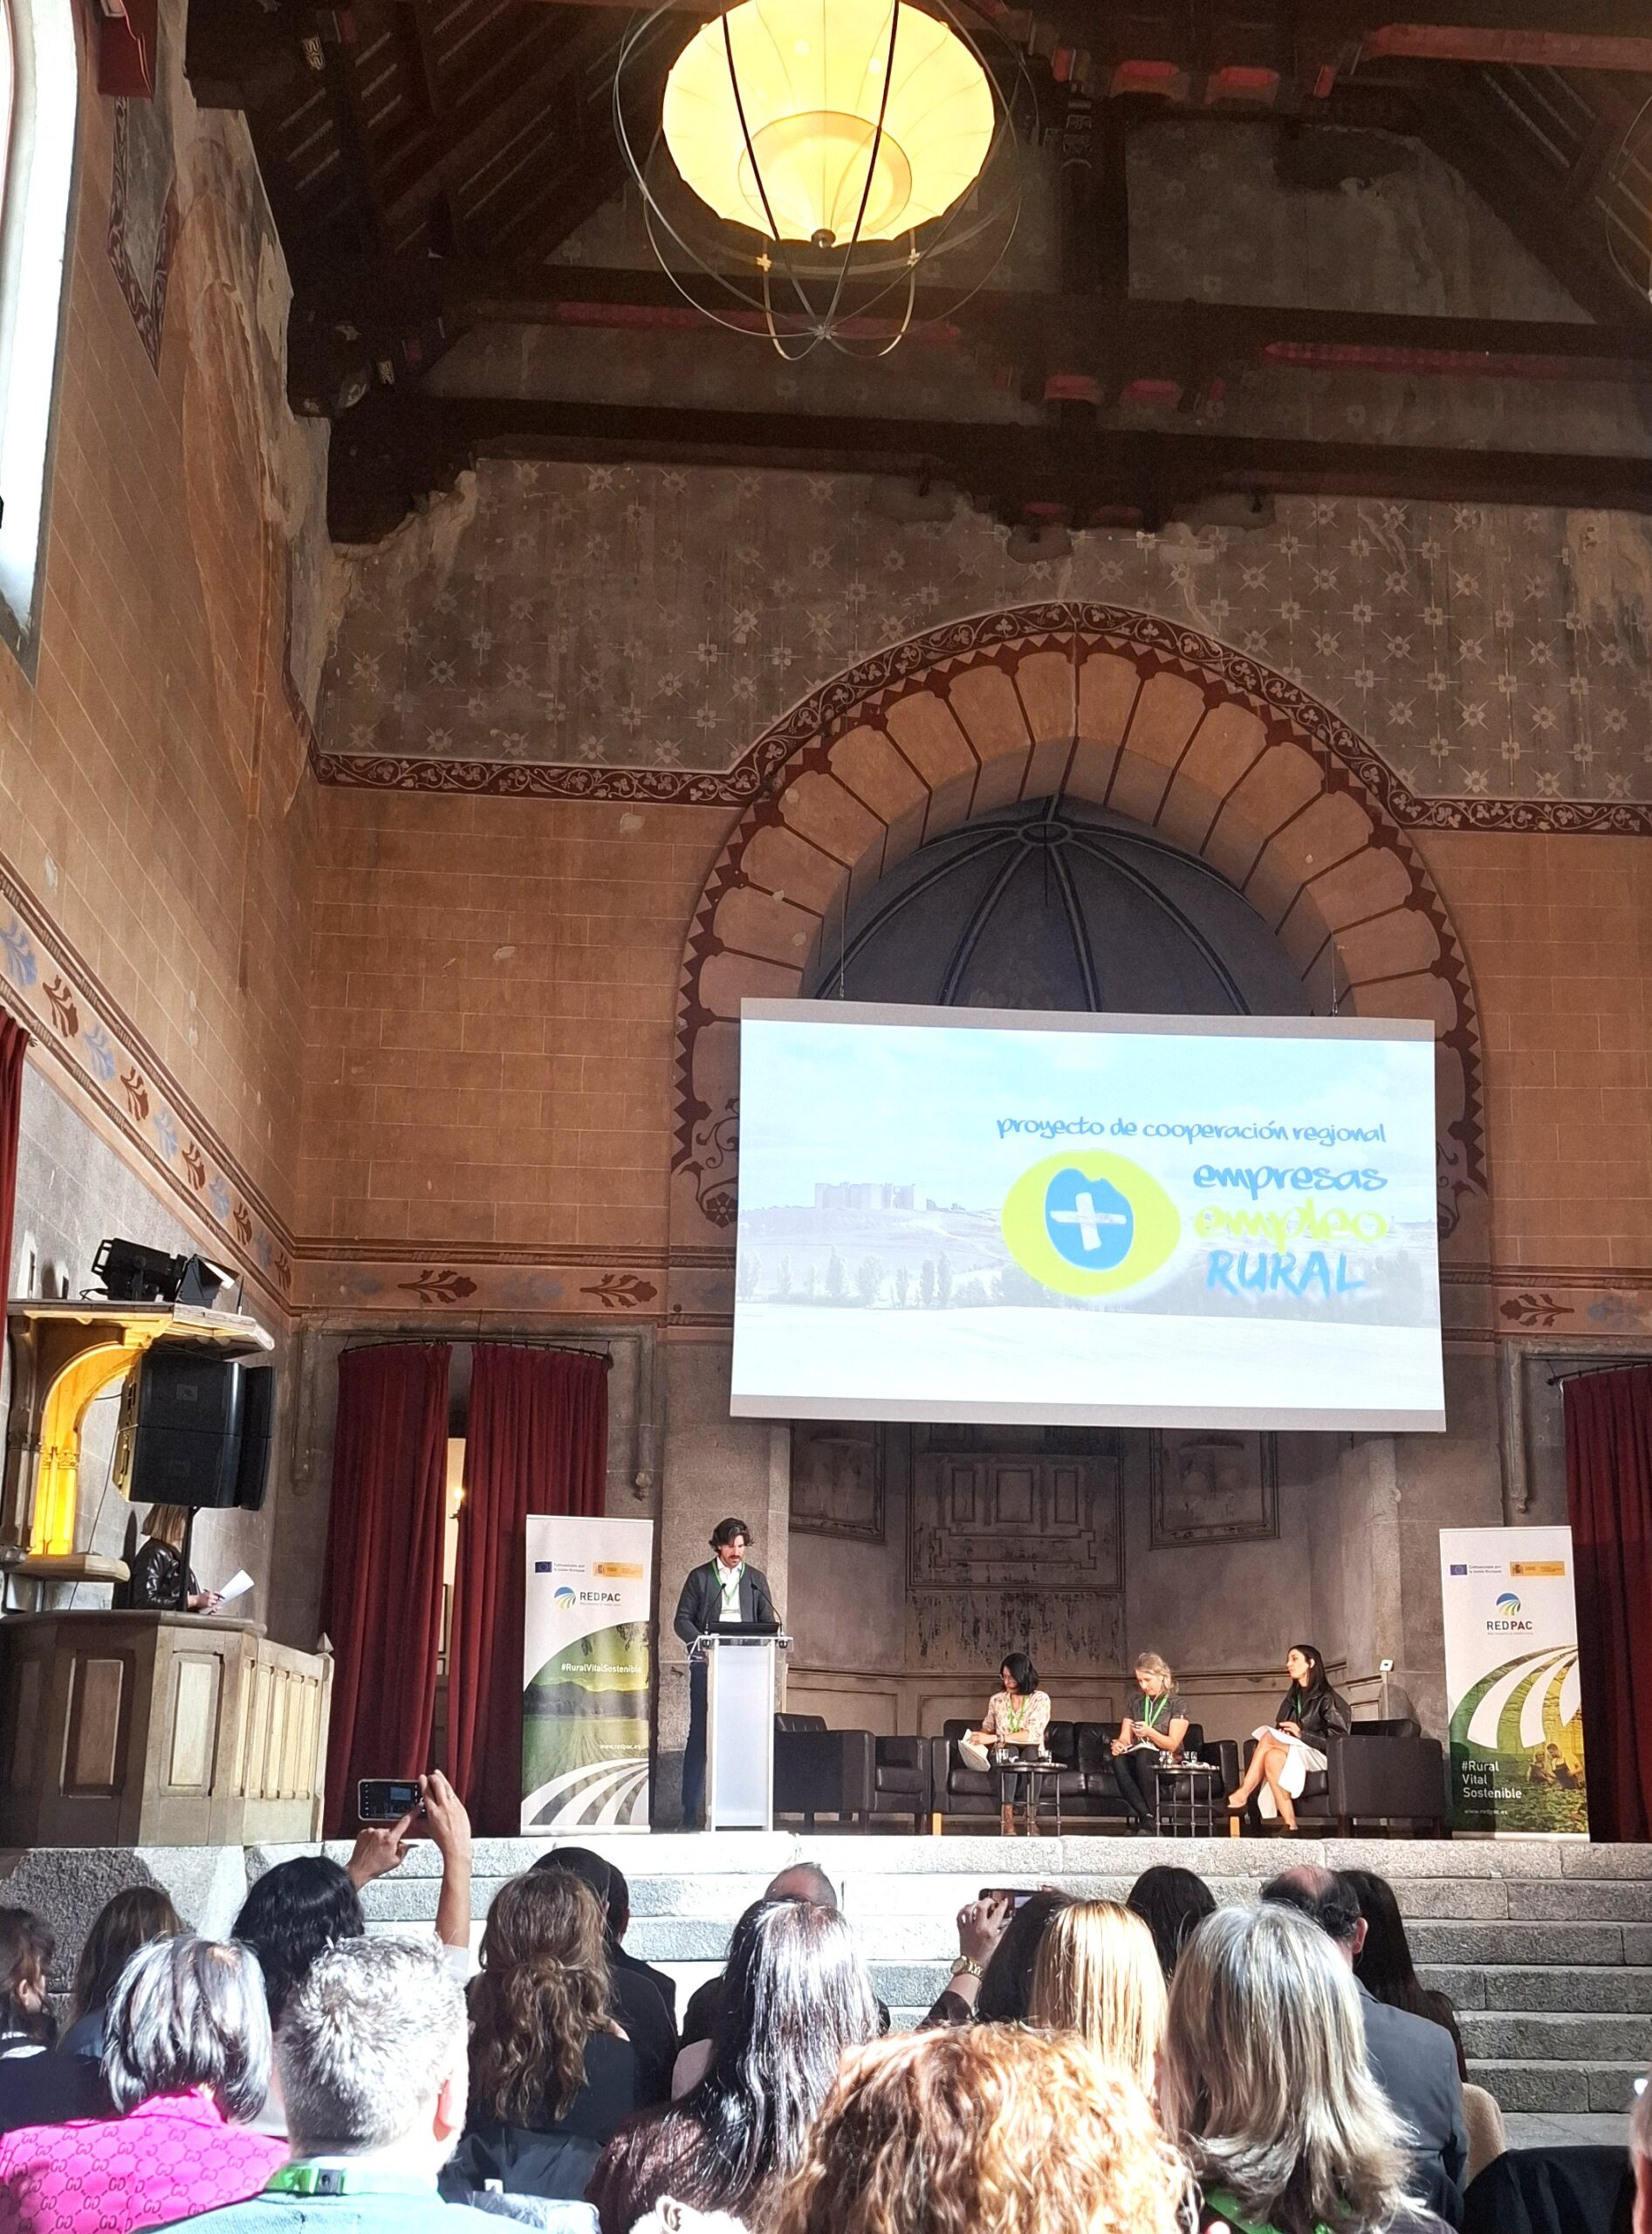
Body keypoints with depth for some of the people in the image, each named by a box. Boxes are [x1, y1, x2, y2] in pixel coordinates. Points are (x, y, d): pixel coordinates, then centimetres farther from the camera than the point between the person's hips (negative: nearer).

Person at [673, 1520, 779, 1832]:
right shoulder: (700, 1577, 8)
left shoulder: (756, 1579, 15)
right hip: (707, 1665, -2)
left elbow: (768, 1622, 13)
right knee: (700, 1735, -4)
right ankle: (693, 1814, -2)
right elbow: (682, 1620, 3)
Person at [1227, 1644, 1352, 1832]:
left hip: (1319, 1757, -6)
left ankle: (1243, 1794, -30)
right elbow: (1280, 1728, 21)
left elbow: (1338, 1739, -9)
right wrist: (1282, 1736, -4)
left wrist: (1301, 1734, -17)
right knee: (1273, 1757, -31)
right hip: (1292, 1752, 6)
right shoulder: (1292, 1699, 21)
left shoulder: (1327, 1698, -1)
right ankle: (1289, 1824, -38)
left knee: (1268, 1737, -27)